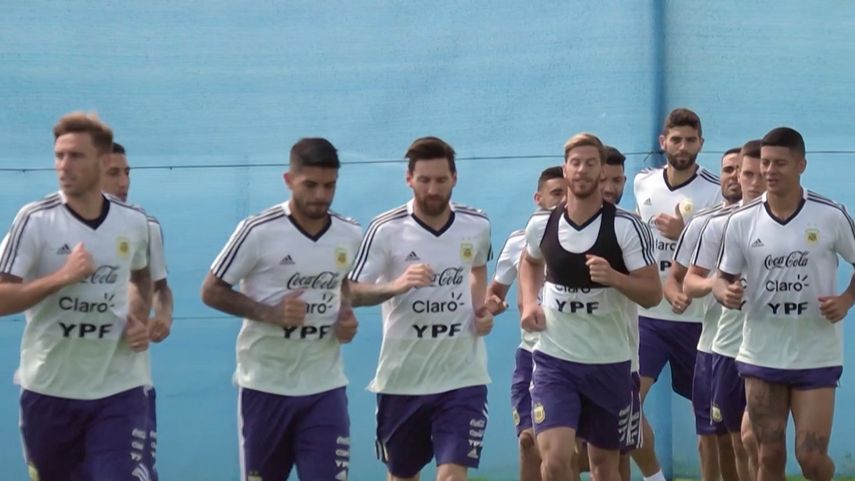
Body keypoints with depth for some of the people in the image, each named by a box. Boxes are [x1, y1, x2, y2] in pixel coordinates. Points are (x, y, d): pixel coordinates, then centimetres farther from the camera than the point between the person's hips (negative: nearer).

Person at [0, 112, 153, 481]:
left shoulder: (134, 223, 2)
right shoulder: (35, 220, -9)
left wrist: (140, 320, 5)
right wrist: (61, 277, -24)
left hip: (119, 389, 1)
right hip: (49, 389, -1)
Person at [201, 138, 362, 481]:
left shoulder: (351, 235, 1)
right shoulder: (258, 231, -13)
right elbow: (211, 291, -7)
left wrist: (347, 316, -1)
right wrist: (269, 313, -20)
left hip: (324, 387, 3)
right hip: (266, 384, -2)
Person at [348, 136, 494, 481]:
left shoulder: (477, 225, -1)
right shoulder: (386, 229, -10)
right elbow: (351, 293, -11)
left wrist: (483, 307, 2)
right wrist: (396, 286, -29)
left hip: (462, 376, 0)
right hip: (401, 377, 0)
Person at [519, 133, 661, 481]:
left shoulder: (627, 227, -11)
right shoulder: (541, 224, -1)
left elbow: (653, 294, -11)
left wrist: (614, 277, -29)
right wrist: (529, 303, 5)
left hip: (609, 362, -1)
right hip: (554, 359, 1)